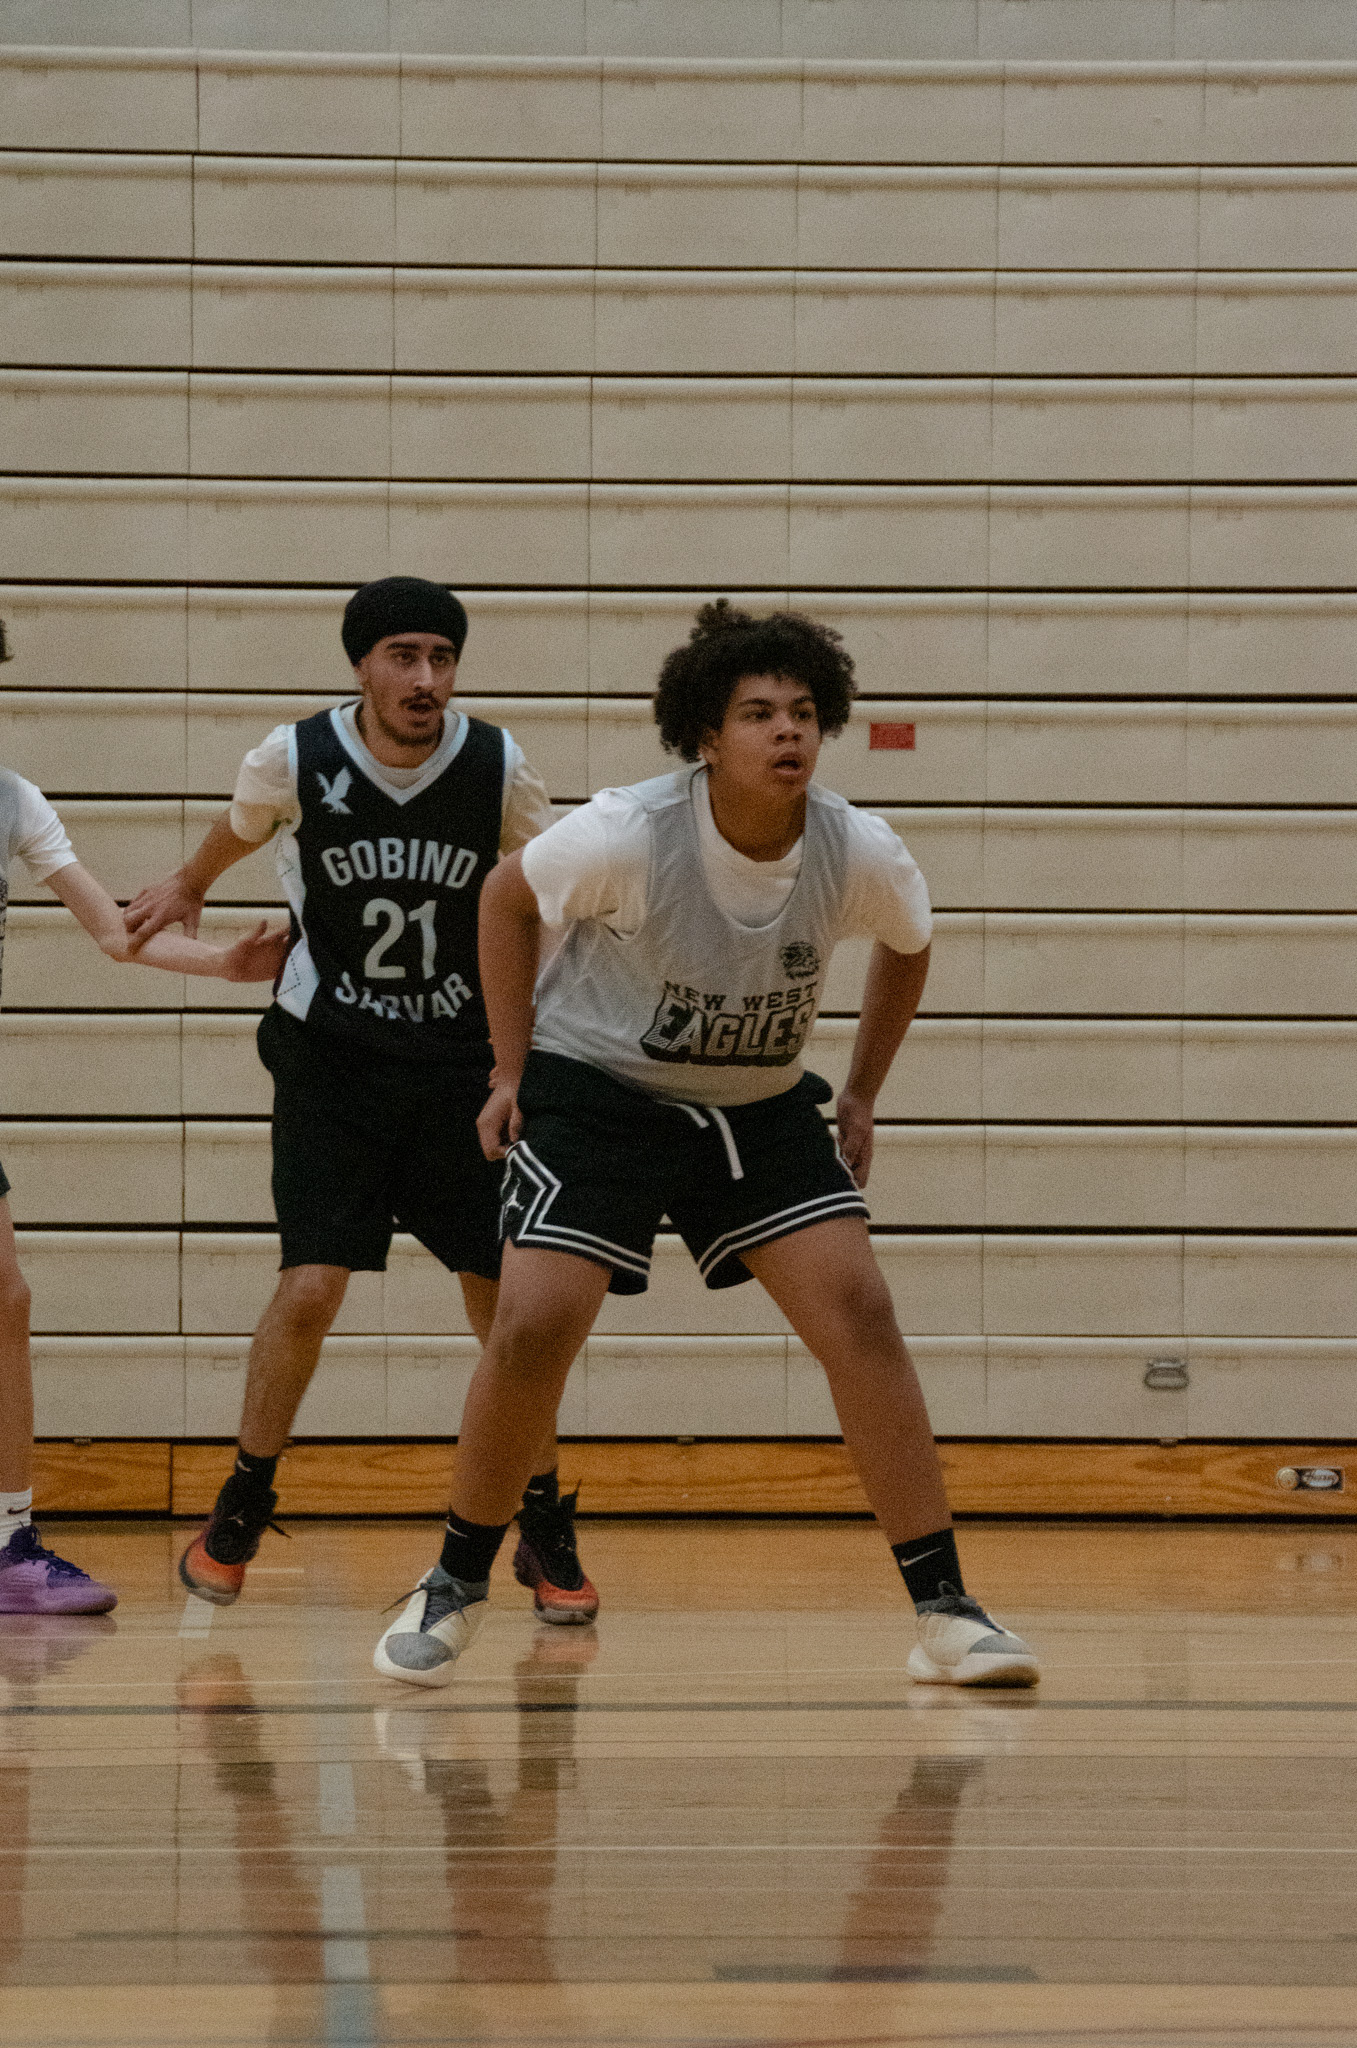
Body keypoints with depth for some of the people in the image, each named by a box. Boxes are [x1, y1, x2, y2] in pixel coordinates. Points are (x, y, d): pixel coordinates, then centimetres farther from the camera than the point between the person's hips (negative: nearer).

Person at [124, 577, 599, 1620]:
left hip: (463, 1060, 1)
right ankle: (241, 1510, 9)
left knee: (509, 1300, -2)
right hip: (330, 1056, -1)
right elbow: (242, 827, 13)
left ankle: (546, 1531, 15)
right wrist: (188, 888, 32)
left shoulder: (498, 769, -10)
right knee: (310, 1289, -13)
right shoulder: (297, 760, -11)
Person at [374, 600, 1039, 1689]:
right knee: (534, 1325, -17)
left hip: (761, 1108, 3)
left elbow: (909, 949, 8)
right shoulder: (628, 834, -25)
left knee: (860, 1314, -11)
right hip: (596, 1090, -3)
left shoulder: (863, 856, -17)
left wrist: (861, 1097, 6)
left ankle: (946, 1613, -6)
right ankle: (455, 1589, 5)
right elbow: (507, 899, -5)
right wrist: (513, 1071, -4)